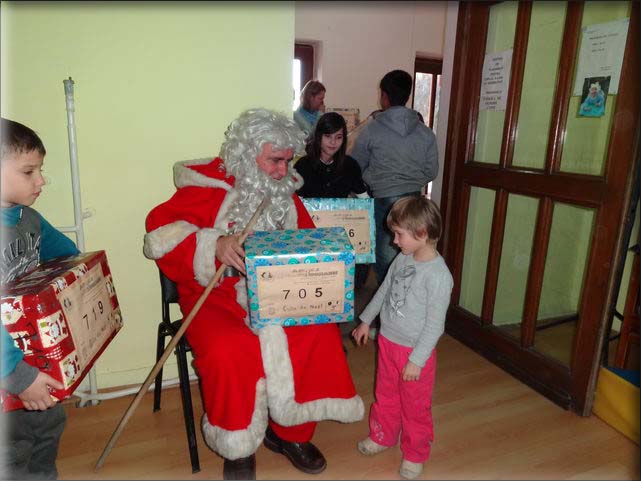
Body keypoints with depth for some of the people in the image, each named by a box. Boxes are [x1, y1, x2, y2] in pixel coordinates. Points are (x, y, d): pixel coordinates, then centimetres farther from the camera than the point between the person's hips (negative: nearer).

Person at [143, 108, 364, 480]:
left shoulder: (286, 192, 9)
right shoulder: (210, 187, -8)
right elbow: (160, 232, -15)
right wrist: (213, 245, -31)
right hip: (216, 295, -4)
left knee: (322, 332, -19)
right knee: (228, 351, -33)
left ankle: (291, 432, 5)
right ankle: (238, 446, -1)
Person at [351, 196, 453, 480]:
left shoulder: (438, 275, -25)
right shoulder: (402, 259, -4)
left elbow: (435, 325, -21)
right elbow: (383, 291, 12)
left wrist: (416, 360, -18)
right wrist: (366, 320, 19)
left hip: (415, 351, -6)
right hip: (387, 342, 7)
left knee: (415, 406, 15)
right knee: (385, 395, 25)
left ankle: (415, 455, 37)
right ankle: (383, 436, 49)